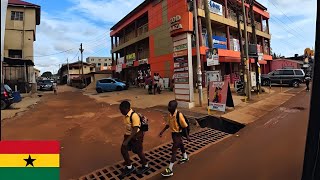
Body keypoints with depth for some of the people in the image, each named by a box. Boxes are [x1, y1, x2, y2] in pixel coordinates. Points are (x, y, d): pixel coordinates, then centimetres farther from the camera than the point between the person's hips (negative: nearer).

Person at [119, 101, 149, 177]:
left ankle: (145, 166, 35)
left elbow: (135, 130, -32)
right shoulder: (126, 115, -3)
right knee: (123, 150, 9)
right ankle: (129, 167, 29)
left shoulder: (134, 116, -29)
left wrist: (127, 140, -34)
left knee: (139, 151, 9)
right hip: (128, 135, 8)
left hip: (136, 136, -8)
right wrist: (126, 137, 23)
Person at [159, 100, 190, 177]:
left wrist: (187, 136, -11)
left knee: (174, 150, -6)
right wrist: (162, 131, 3)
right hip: (173, 133, 8)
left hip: (178, 134, -8)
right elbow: (168, 124, 8)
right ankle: (185, 157, 55)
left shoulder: (179, 115, -28)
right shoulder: (170, 114, -6)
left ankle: (170, 170, 2)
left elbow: (184, 126, -18)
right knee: (180, 145, 28)